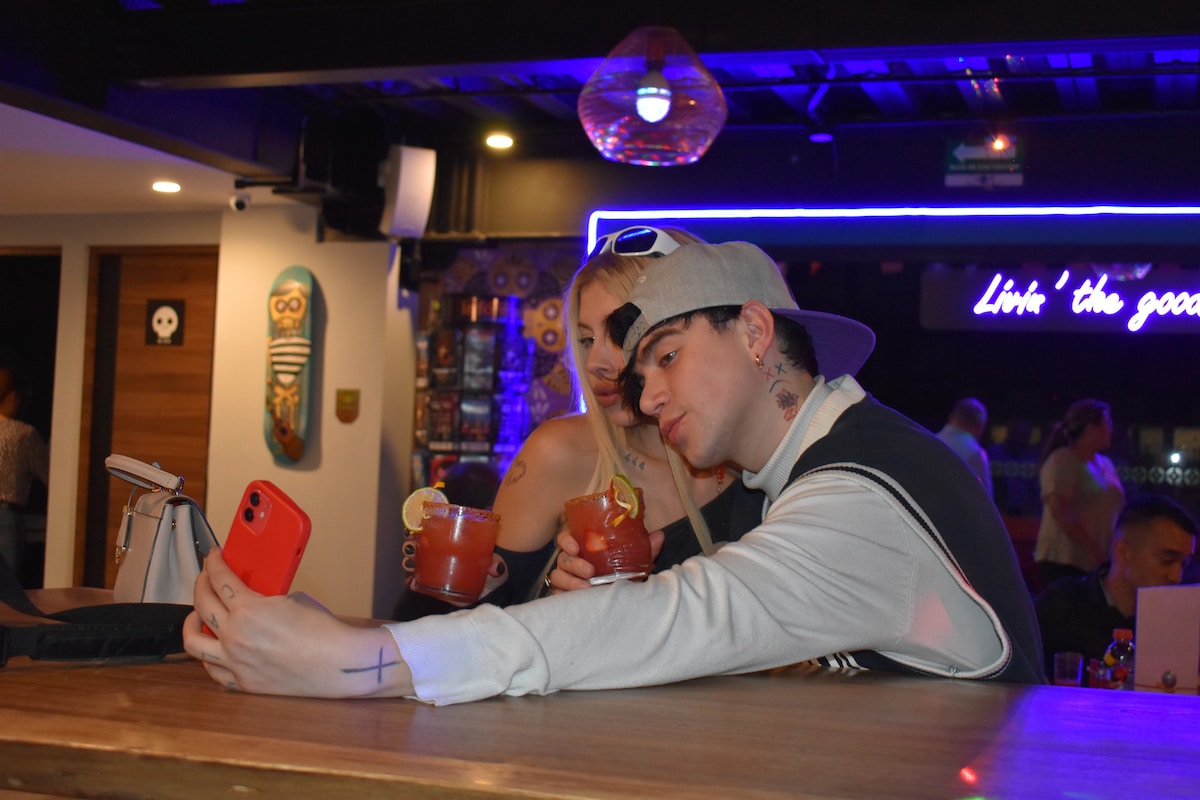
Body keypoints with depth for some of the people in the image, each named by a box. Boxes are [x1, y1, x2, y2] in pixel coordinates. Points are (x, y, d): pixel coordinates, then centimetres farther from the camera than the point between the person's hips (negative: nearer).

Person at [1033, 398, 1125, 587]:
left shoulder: (1105, 464, 17)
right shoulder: (1061, 461, -6)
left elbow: (1114, 511, 20)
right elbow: (1060, 512, -15)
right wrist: (1094, 551, -18)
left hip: (1100, 563, 7)